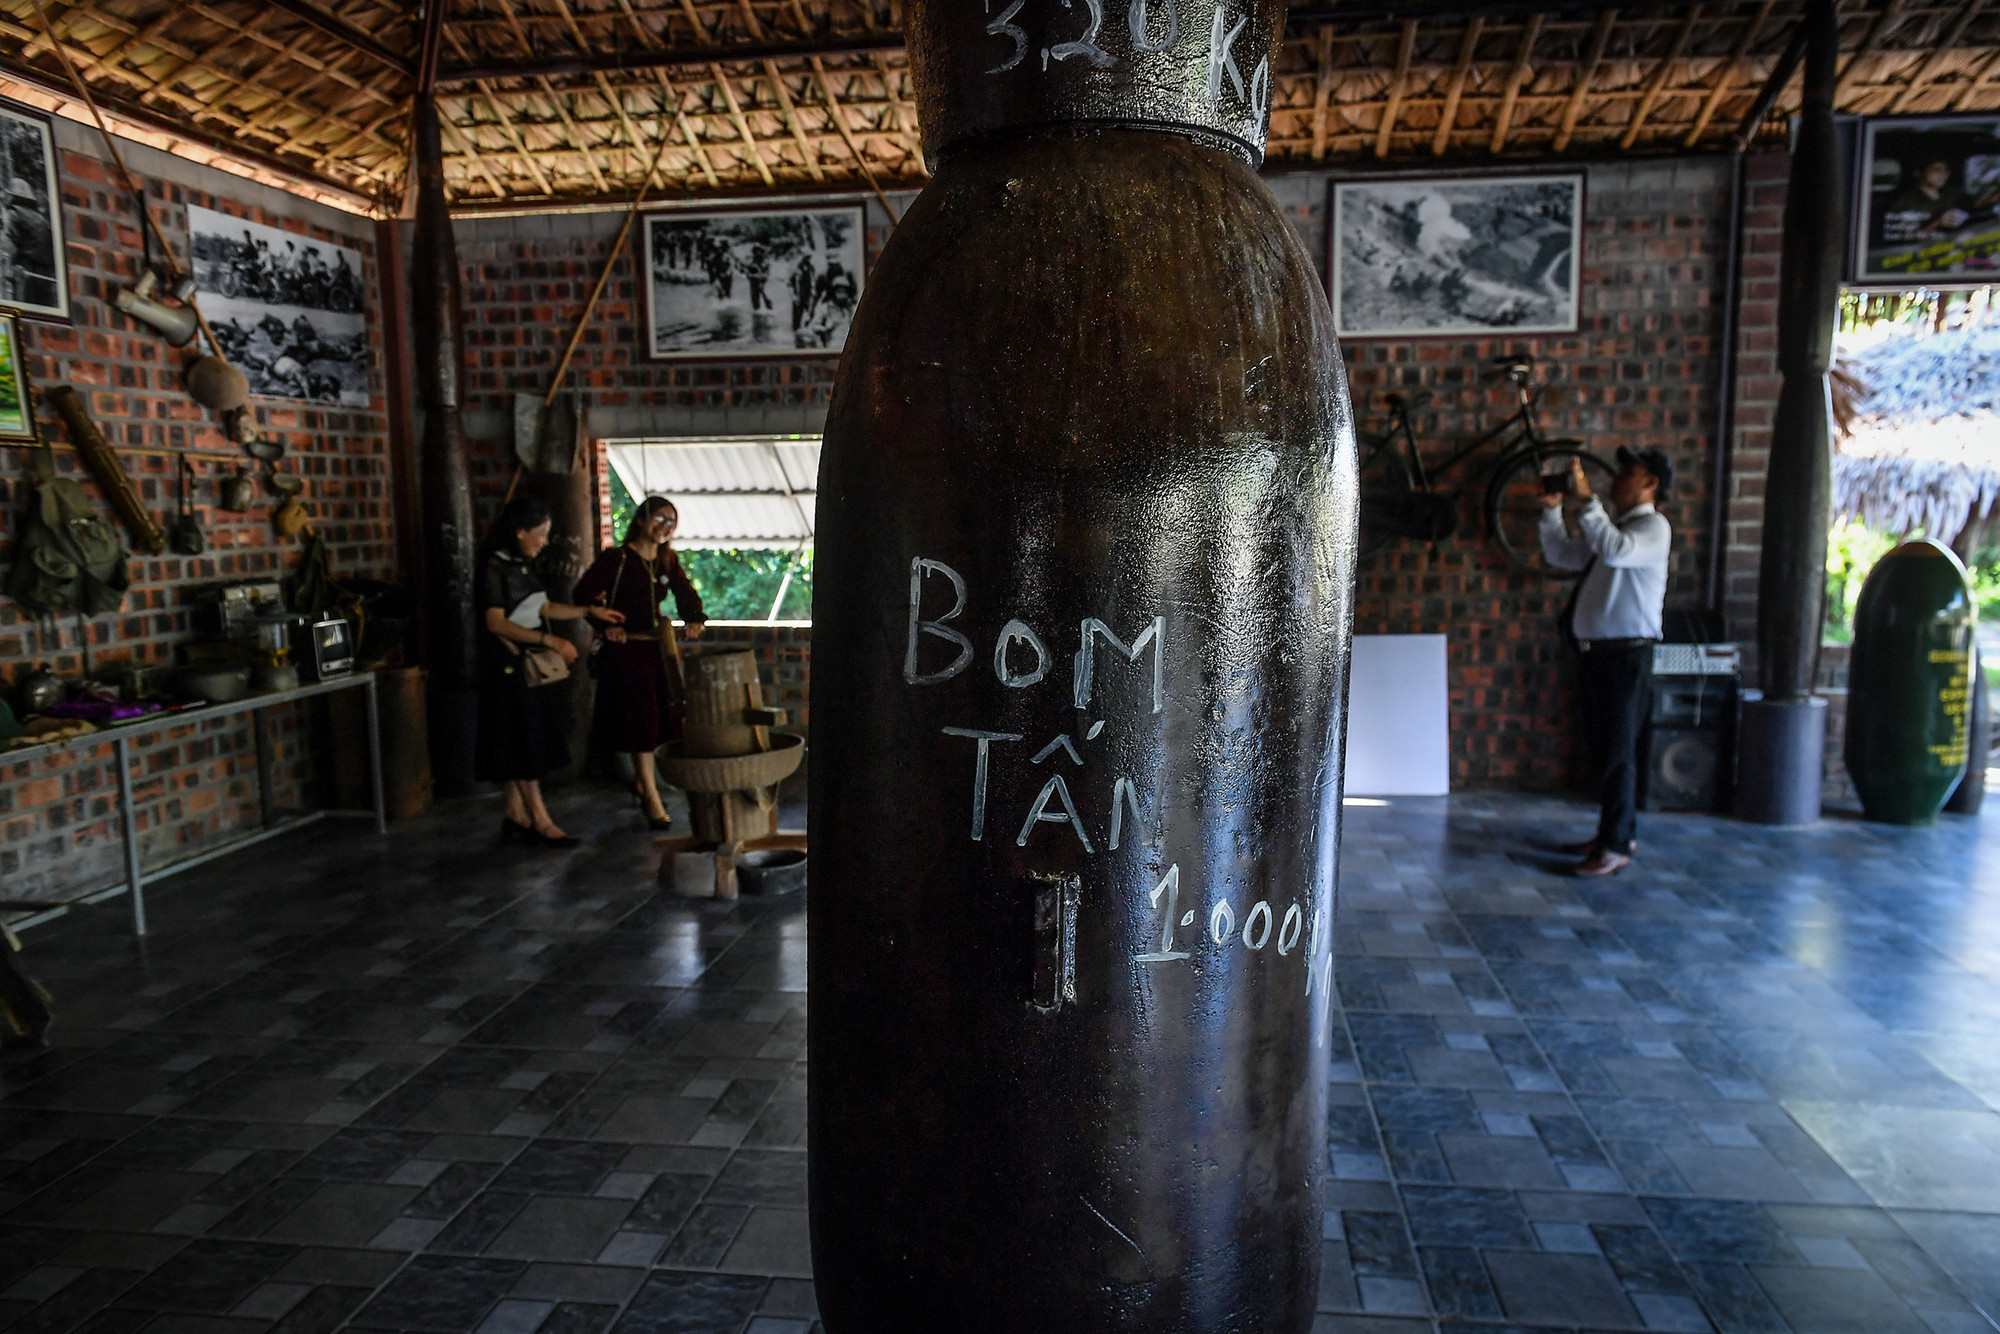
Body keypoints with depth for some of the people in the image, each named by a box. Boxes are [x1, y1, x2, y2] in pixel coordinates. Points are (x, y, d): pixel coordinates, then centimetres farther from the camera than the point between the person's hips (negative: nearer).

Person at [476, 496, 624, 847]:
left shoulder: (524, 566, 11)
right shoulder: (493, 568, -14)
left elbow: (544, 608, 20)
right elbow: (495, 623, -22)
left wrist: (590, 611, 16)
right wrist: (551, 640, -28)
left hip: (533, 666, 9)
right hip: (508, 667, -9)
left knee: (525, 746, 11)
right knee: (523, 742, -4)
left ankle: (515, 816, 18)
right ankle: (540, 821, 1)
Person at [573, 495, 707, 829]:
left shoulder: (667, 561, 8)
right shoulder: (615, 559, -10)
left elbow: (685, 592, 15)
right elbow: (584, 594, -10)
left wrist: (694, 618, -5)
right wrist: (606, 624, -22)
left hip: (658, 646, 6)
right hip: (625, 649, -6)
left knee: (660, 718, 11)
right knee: (639, 722, -4)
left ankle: (642, 782, 33)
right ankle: (651, 796, 4)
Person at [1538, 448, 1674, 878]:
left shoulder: (1653, 527, -8)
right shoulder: (1611, 528, 19)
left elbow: (1615, 551, -28)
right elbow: (1560, 555, 24)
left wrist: (1586, 500, -28)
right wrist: (1552, 510, 11)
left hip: (1625, 653, -9)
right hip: (1594, 650, 9)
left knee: (1617, 751, -6)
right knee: (1602, 748, 14)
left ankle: (1616, 846, -1)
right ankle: (1615, 831, 25)